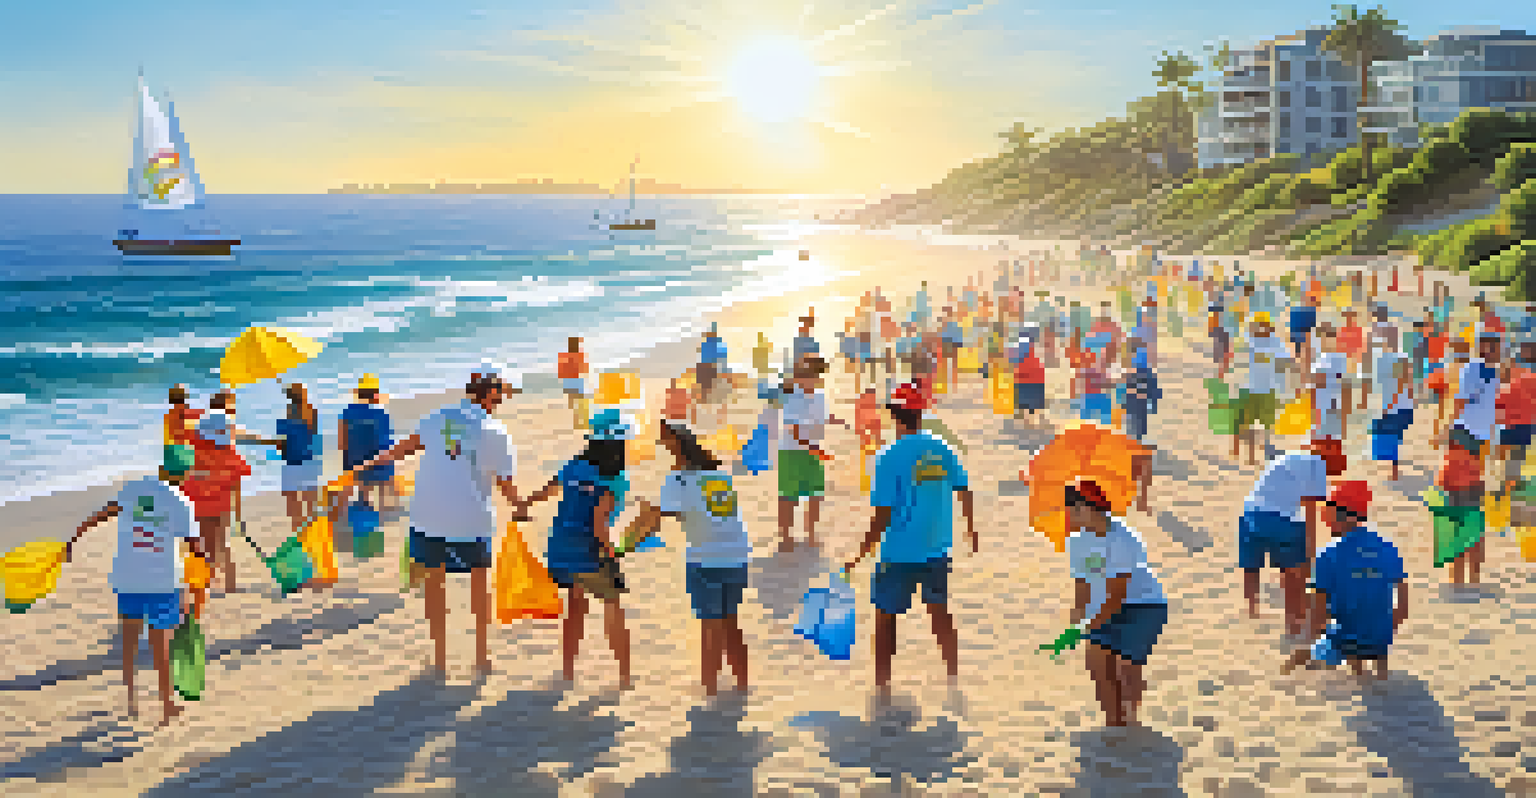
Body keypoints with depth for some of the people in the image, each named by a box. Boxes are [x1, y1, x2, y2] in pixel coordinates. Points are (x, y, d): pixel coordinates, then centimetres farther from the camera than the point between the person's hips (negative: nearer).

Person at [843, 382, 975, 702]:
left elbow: (883, 514, -17)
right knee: (941, 613, 17)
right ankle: (953, 678, 24)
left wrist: (860, 555, -10)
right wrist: (971, 530, 23)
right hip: (937, 549, 4)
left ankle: (882, 683, 16)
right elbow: (964, 492, 6)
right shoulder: (941, 450, 0)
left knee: (885, 617, 10)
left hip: (899, 553, -4)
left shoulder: (889, 457, -14)